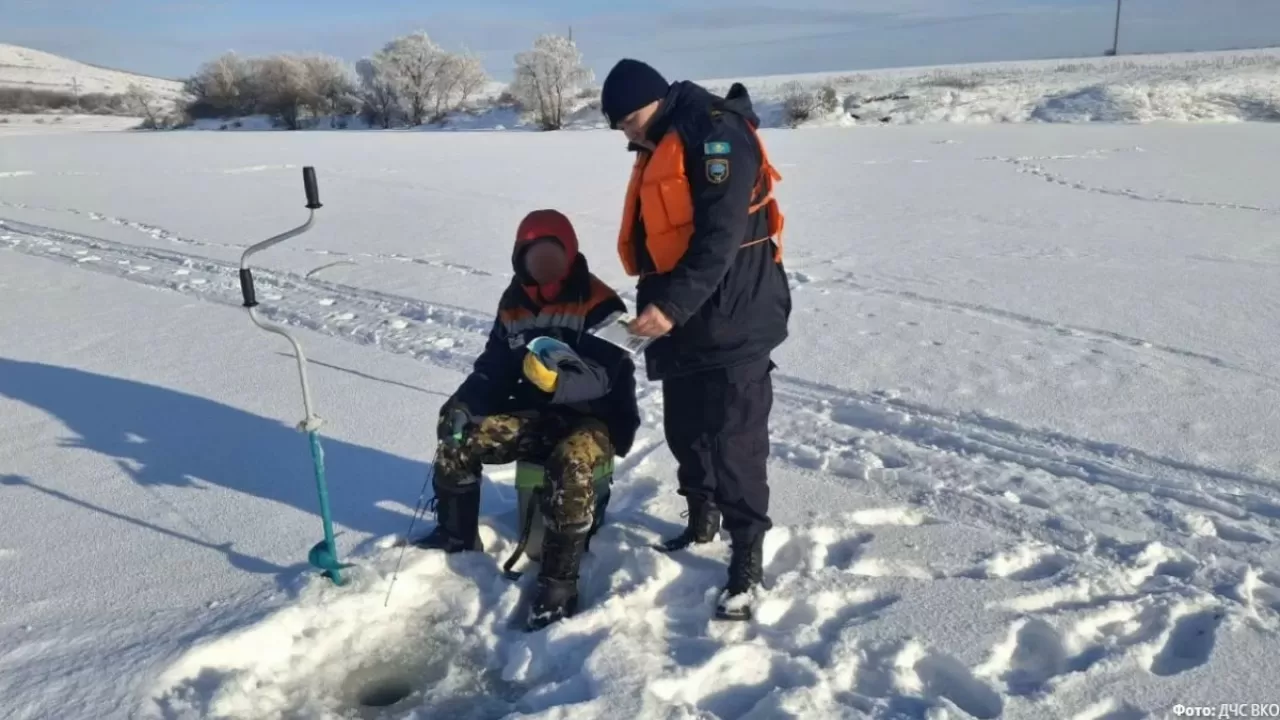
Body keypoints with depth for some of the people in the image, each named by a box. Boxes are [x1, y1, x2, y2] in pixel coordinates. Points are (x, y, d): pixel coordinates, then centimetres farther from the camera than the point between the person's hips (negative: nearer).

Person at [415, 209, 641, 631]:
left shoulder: (598, 304, -13)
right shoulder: (514, 304, 8)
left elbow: (602, 380, -23)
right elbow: (493, 368, 8)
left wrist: (555, 381, -41)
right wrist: (463, 403, -11)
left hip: (595, 418, -6)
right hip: (537, 414, 7)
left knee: (570, 464, -37)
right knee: (458, 435, -7)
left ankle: (558, 582, -27)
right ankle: (456, 536, 12)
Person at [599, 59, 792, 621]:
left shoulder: (716, 134, -14)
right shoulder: (658, 152, 17)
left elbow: (720, 237, -24)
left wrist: (671, 306, -29)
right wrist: (654, 305, 14)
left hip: (733, 324, -10)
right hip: (682, 323, 10)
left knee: (734, 443, -5)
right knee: (684, 433, 18)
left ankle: (747, 563, 6)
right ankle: (701, 520, 38)